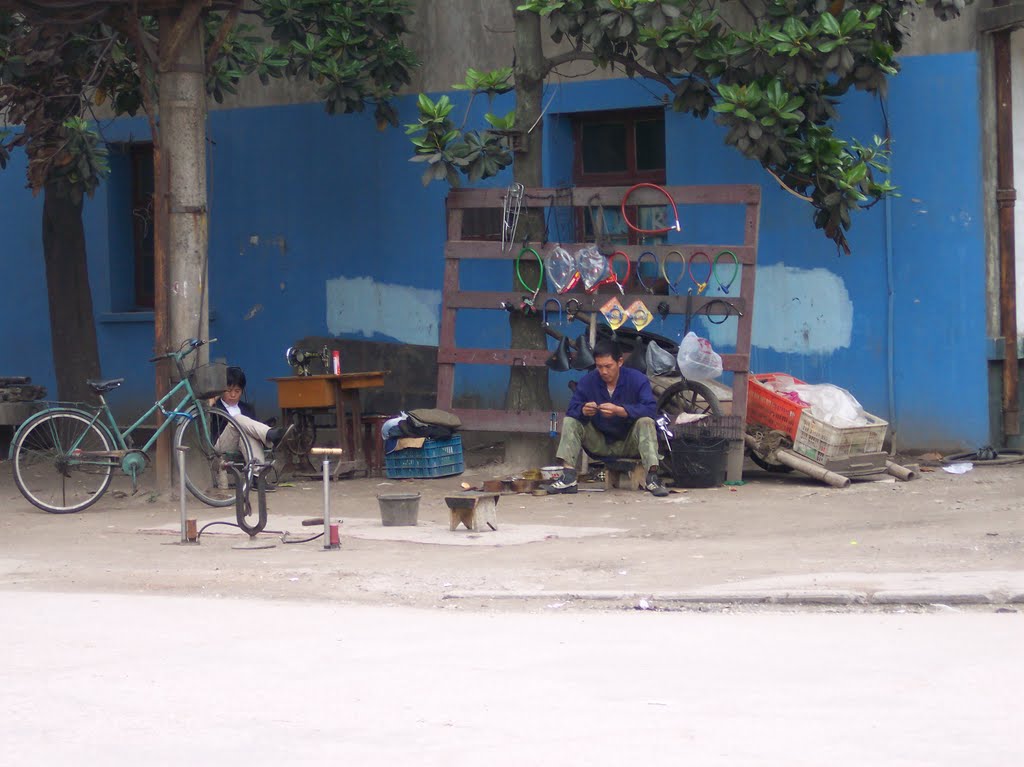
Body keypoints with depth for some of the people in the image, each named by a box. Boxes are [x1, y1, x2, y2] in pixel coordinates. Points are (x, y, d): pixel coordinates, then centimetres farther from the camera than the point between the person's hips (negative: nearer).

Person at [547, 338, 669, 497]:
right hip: (600, 445, 3)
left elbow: (651, 409, -26)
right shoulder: (587, 381, -5)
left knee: (646, 422, -30)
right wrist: (583, 410, -36)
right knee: (570, 421, -14)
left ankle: (652, 478, -38)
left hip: (629, 445, -3)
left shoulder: (637, 379, -12)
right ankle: (568, 477, -26)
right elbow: (571, 409, -10)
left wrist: (618, 410, -40)